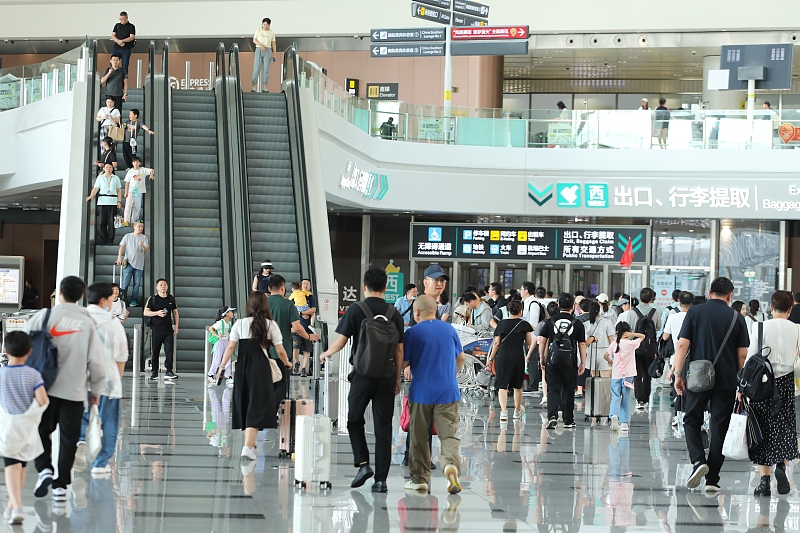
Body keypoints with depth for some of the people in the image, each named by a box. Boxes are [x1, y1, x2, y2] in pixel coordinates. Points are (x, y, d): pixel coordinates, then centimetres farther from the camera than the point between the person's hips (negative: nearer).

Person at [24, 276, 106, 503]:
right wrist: (96, 389, 9)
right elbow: (96, 359, -4)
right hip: (75, 391, 0)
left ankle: (44, 469, -2)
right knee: (68, 439, 9)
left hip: (46, 387, 0)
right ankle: (61, 486, 10)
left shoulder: (45, 316, -4)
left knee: (42, 430, 18)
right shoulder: (88, 322, -4)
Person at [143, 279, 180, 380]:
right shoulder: (152, 299, 2)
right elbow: (146, 312, -3)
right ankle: (154, 373, 10)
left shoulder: (171, 299, 11)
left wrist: (176, 325, 9)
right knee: (155, 352, 3)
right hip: (156, 329, -2)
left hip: (168, 329, 2)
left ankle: (169, 372, -4)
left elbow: (175, 312, 18)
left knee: (169, 350, -6)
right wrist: (157, 313, -17)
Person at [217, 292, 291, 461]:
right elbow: (280, 351, -1)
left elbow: (231, 347, -3)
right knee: (257, 405, -3)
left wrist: (222, 367, -1)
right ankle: (248, 446, -17)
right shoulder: (271, 325, -1)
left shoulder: (239, 324, 3)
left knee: (244, 404, 17)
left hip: (242, 367, 3)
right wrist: (286, 363, 18)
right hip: (261, 368, -3)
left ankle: (251, 444, 30)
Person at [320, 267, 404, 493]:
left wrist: (326, 353, 16)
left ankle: (362, 463, 0)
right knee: (383, 427, 4)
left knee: (354, 419, 16)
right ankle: (381, 479, 3)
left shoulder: (355, 310, -4)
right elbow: (399, 349, 5)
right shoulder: (394, 313, 4)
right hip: (386, 375, 2)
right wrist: (397, 378, 13)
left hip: (363, 373, -2)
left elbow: (340, 341, -4)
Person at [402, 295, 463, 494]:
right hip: (448, 391, 2)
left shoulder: (412, 333, -5)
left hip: (421, 392, -2)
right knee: (449, 433, 0)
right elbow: (460, 358, 20)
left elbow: (403, 362, -4)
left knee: (419, 437, 9)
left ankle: (420, 478, 15)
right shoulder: (449, 330, 8)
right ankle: (451, 463, -27)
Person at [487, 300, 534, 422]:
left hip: (502, 357, 0)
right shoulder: (524, 324, 0)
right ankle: (517, 411, 31)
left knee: (502, 385, -1)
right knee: (517, 386, 16)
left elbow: (496, 343, 1)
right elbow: (529, 343, 5)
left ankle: (503, 411, -16)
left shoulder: (502, 324, 1)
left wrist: (491, 358, 8)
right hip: (518, 357, 0)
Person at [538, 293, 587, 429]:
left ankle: (552, 416, -16)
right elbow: (582, 345, 1)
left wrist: (542, 358, 15)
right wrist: (583, 363, 8)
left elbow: (542, 341, 4)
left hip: (553, 361, 0)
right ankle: (568, 420, 18)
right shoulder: (577, 324, -1)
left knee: (553, 390, 3)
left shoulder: (550, 322, 1)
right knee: (568, 391, 10)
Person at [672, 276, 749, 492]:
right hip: (726, 381, 1)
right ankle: (712, 479, 5)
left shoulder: (695, 312, -1)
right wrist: (742, 383, 14)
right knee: (719, 428, 6)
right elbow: (742, 355, 2)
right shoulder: (737, 318, 2)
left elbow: (682, 345, -5)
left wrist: (678, 374, 1)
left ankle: (698, 461, -9)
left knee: (692, 421, 14)